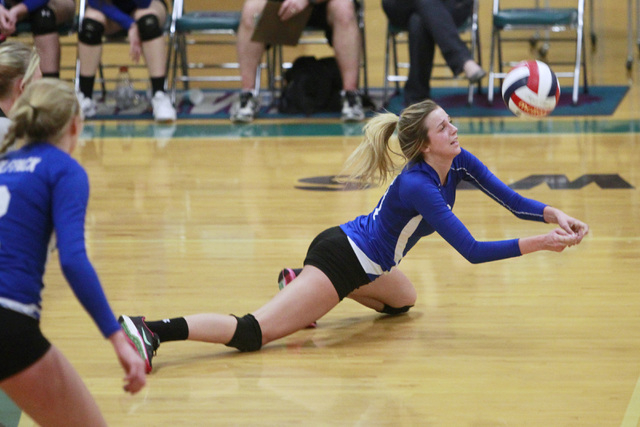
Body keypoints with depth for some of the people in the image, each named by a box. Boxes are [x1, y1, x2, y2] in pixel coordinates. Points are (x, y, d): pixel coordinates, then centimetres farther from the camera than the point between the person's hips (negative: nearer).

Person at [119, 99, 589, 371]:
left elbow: (511, 200, 1)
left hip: (359, 254, 10)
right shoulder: (417, 187, -26)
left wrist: (554, 214, -16)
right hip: (339, 259, -10)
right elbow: (472, 251, -28)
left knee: (403, 301, 37)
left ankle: (300, 281, 31)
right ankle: (153, 331, -28)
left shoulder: (458, 162, -2)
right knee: (252, 334, -20)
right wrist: (537, 244, -29)